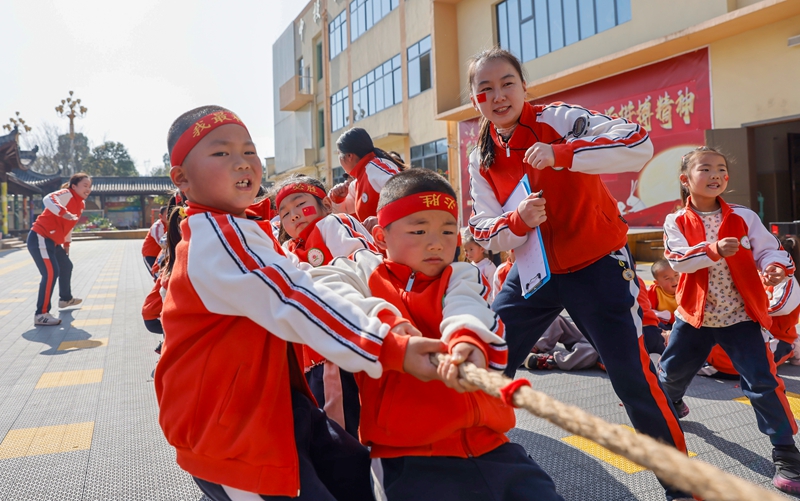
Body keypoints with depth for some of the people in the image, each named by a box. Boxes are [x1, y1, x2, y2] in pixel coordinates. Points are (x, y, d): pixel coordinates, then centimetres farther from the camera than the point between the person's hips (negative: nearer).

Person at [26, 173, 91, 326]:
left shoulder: (80, 204, 14)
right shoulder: (67, 194, -13)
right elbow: (48, 199, -34)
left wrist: (67, 244, 28)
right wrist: (64, 213, -47)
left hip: (53, 241, 10)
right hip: (40, 238, -10)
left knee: (66, 266, 25)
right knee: (51, 272, -20)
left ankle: (65, 299, 47)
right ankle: (41, 314, -17)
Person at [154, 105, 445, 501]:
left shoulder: (237, 231, 10)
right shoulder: (219, 236, -23)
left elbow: (308, 286, 3)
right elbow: (297, 304, -30)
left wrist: (381, 315, -11)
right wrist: (392, 350, -32)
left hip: (278, 403, 10)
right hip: (232, 426, -10)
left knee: (355, 468, 21)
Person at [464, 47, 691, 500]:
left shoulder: (558, 119, -14)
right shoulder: (482, 159, 1)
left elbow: (639, 145, -26)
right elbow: (484, 232, -3)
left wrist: (559, 154, -36)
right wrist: (519, 222, -24)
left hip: (598, 266, -4)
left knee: (633, 377, -5)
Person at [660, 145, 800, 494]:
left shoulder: (743, 218, -3)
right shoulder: (676, 222, -5)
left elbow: (769, 250, -3)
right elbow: (678, 260, -18)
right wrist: (714, 250, -33)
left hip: (739, 316, -1)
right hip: (694, 315, 1)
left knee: (762, 381, -9)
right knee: (673, 369, 17)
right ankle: (670, 405, 51)